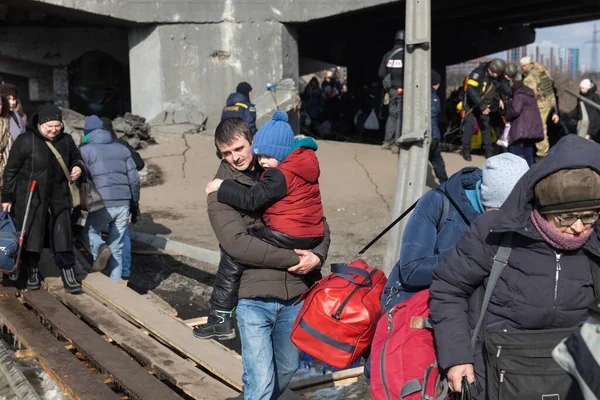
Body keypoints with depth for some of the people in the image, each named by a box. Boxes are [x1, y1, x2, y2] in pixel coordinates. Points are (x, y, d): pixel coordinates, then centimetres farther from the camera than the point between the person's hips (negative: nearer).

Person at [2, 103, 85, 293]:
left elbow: (77, 158, 20)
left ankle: (69, 278, 9)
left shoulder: (66, 140, 2)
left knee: (63, 239, 2)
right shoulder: (25, 141, -10)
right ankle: (32, 274, 27)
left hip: (59, 198, 3)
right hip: (30, 199, -3)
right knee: (30, 238, 7)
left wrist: (78, 167, -5)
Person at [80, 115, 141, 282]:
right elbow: (134, 179, 10)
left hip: (102, 204, -4)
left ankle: (100, 248, -10)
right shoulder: (122, 149, 14)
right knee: (117, 248, 12)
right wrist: (134, 202, 18)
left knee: (90, 231, 21)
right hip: (123, 204, 4)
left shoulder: (86, 150, 1)